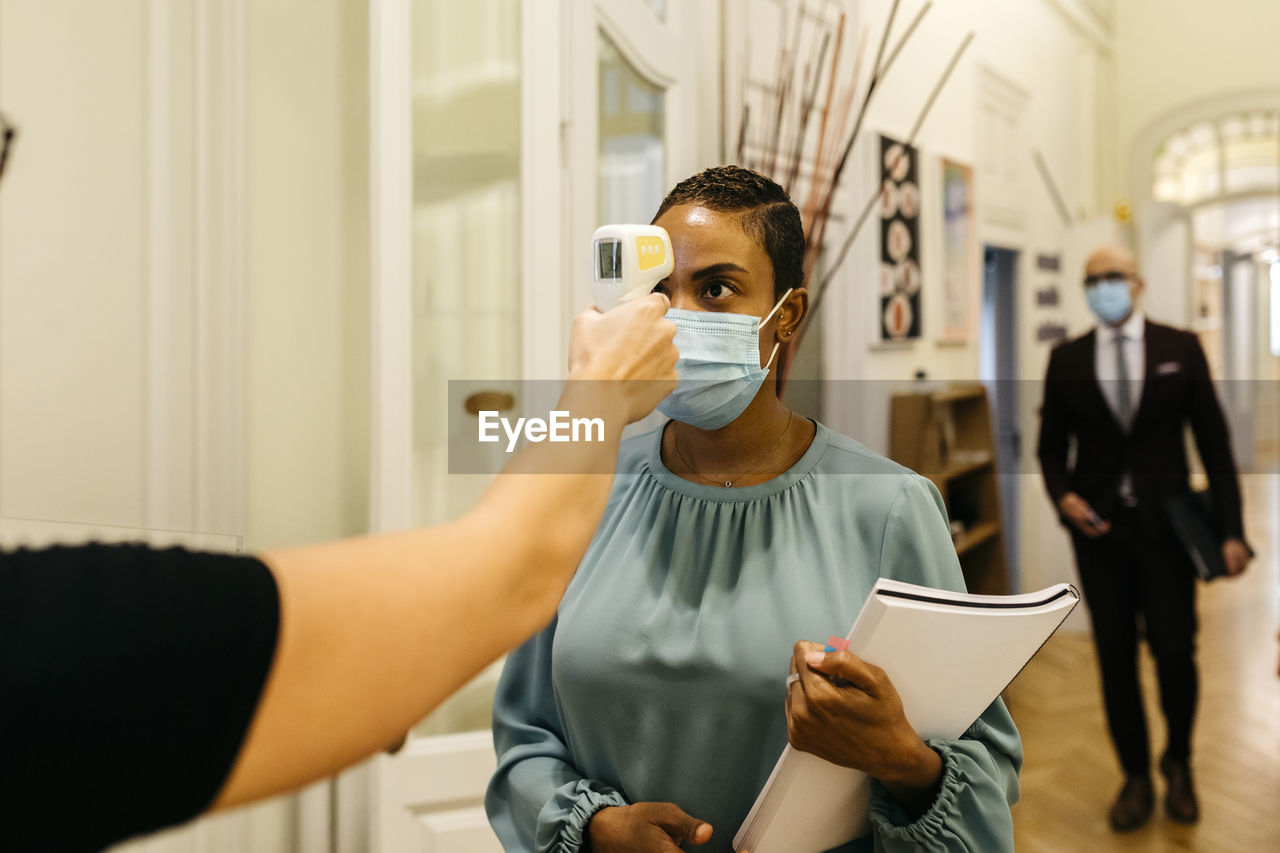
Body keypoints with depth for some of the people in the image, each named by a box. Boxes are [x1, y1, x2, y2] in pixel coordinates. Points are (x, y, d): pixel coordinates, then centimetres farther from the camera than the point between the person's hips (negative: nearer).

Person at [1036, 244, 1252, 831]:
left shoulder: (1180, 348, 1)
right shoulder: (1066, 359, 3)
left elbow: (1213, 442, 1)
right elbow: (1051, 446, 8)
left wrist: (1231, 529, -4)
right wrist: (1063, 496, -12)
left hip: (1166, 524, -1)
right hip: (1098, 526, 1)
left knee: (1175, 653, 0)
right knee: (1116, 658, 7)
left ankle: (1178, 763, 28)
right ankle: (1136, 778, 24)